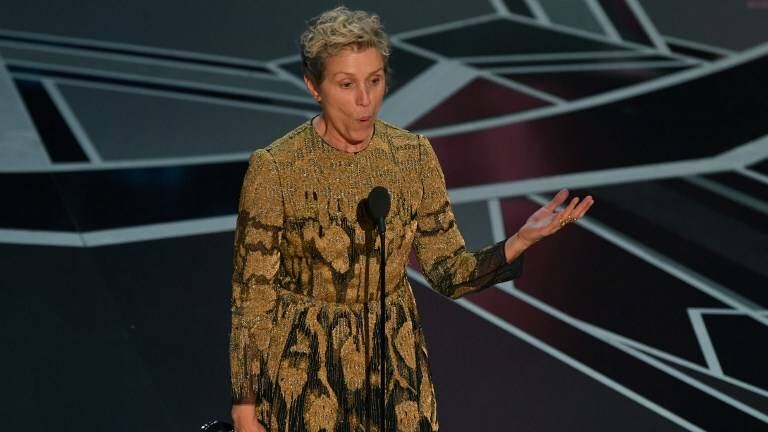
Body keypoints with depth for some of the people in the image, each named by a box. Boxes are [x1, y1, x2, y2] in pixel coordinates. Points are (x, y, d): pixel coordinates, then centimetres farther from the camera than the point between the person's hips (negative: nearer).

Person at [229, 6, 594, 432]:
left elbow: (450, 273, -2)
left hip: (393, 360, 3)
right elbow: (252, 293, -10)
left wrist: (521, 240, -19)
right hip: (302, 366, -3)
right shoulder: (274, 168, -15)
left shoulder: (414, 155, -4)